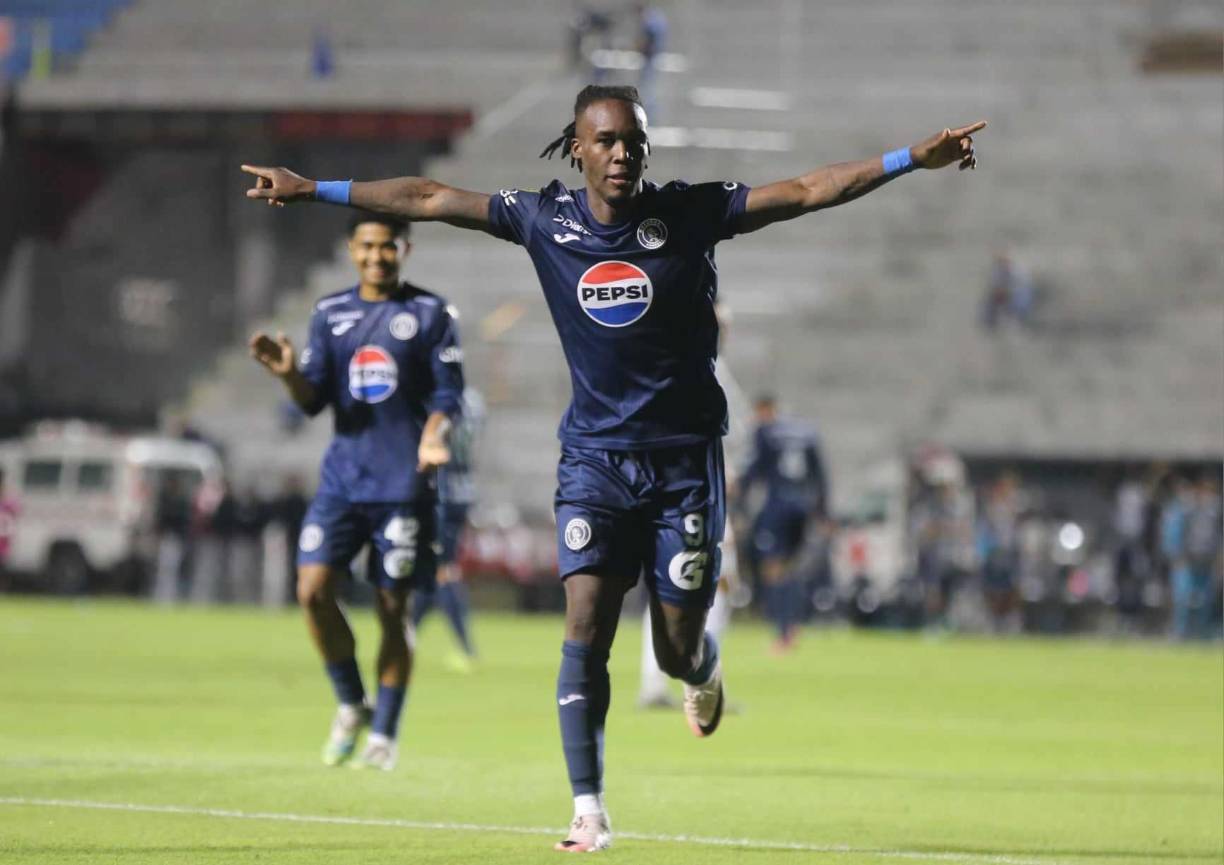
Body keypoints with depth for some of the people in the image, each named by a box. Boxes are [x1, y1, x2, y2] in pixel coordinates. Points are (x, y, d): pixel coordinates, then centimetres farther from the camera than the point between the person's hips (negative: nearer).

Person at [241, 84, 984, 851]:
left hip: (684, 456, -1)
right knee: (585, 629, -14)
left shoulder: (691, 213, -6)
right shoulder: (546, 220, -2)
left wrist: (915, 159, -18)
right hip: (596, 456, 1)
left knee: (677, 650, 2)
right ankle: (589, 811, -11)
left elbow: (808, 191, -10)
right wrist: (312, 190, 6)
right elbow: (426, 199, 4)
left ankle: (703, 674, 41)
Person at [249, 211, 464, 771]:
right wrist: (288, 373, -14)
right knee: (313, 588, -10)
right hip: (343, 475, 3)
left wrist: (434, 434, -21)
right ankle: (351, 706, 11)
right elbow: (313, 400, 8)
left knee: (392, 608, 0)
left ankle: (384, 734, 12)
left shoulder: (430, 314, 1)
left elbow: (448, 394, -1)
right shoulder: (330, 314, 11)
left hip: (404, 485, -3)